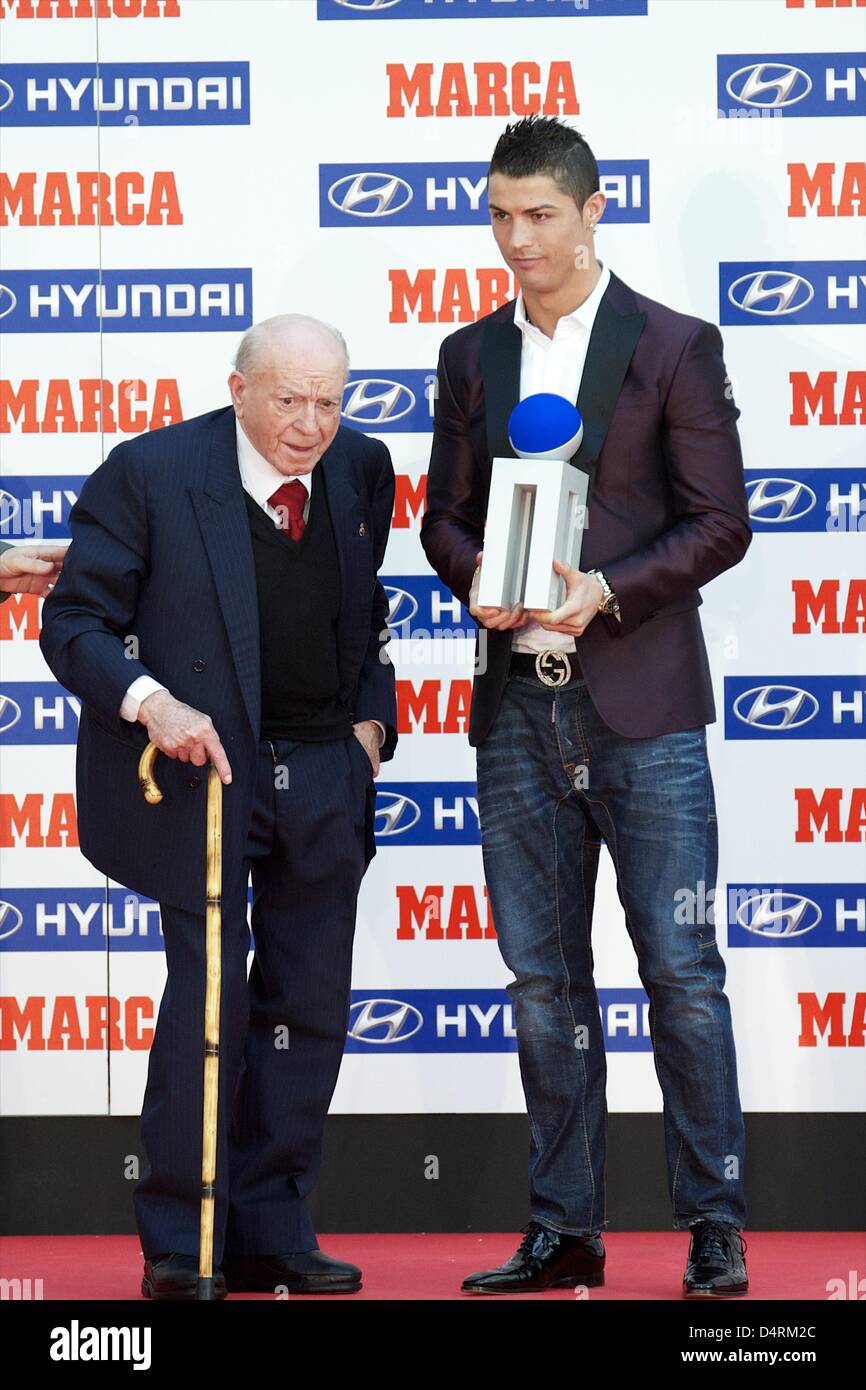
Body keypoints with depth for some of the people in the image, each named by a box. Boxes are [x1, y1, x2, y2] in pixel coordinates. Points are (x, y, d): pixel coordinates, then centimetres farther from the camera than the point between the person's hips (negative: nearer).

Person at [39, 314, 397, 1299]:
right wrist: (150, 701, -24)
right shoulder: (149, 474, -10)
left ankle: (270, 1233, 16)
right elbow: (74, 622, -9)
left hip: (326, 774, 5)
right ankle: (180, 1247, 2)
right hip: (204, 765, -5)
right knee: (210, 994, -8)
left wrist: (372, 717, 8)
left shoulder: (361, 470, 5)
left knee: (310, 1003, 6)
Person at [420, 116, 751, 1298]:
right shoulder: (471, 357, 13)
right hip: (516, 705, 4)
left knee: (682, 971, -4)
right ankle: (564, 1232, 14)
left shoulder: (676, 347, 0)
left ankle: (714, 1227, 3)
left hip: (640, 704, -4)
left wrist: (605, 591, -15)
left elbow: (720, 521, -2)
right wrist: (478, 576, -7)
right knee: (544, 978, 7)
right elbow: (445, 517, 15)